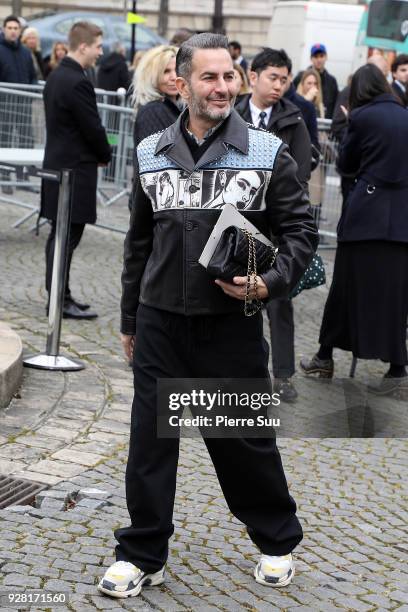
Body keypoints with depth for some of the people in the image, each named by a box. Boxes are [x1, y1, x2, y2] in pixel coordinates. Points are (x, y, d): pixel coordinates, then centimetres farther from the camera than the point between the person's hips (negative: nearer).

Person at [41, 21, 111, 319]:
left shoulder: (56, 76, 11)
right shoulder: (78, 83, -19)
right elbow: (93, 127, -17)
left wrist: (98, 153, 12)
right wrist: (105, 156, 2)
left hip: (58, 164, 10)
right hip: (76, 169, -10)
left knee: (60, 234, 13)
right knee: (68, 236, -6)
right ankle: (60, 300, -2)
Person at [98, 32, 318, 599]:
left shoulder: (267, 151, -4)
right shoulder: (151, 153, 5)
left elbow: (300, 229, 1)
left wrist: (271, 282, -17)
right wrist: (130, 319, 17)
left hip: (232, 323, -2)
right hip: (160, 322, 2)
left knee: (246, 440, 9)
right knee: (150, 440, 6)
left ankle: (277, 542, 31)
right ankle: (142, 554, 21)